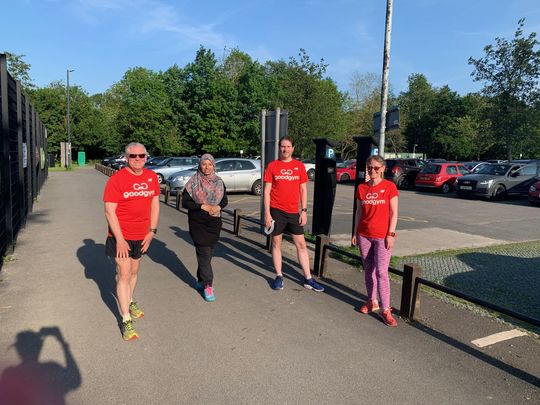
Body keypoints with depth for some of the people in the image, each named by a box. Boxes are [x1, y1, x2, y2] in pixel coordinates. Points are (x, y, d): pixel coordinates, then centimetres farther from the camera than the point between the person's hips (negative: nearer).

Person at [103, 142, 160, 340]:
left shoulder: (152, 177, 0)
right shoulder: (116, 179, -15)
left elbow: (155, 204, 7)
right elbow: (109, 211, -16)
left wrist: (152, 231, 2)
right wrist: (119, 239, -18)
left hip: (142, 236, 5)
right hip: (121, 236, -5)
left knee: (134, 272, 21)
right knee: (124, 274, -2)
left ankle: (129, 302, 44)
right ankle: (126, 320, 8)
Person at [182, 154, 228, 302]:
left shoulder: (219, 182, 6)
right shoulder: (193, 182, -4)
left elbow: (225, 200, 10)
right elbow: (185, 202, -7)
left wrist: (218, 207, -11)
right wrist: (203, 206, -17)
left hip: (214, 223, 4)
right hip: (198, 223, -3)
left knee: (207, 253, 10)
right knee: (204, 253, -7)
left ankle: (201, 280, 26)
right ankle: (208, 285, -2)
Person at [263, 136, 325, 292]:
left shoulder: (300, 166, 4)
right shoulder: (272, 166, -1)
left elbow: (303, 190, 7)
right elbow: (267, 191, -2)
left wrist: (304, 210, -1)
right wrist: (267, 213, -8)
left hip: (294, 212, 2)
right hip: (276, 211, -1)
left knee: (301, 244, 6)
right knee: (276, 243, 8)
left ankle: (308, 279, 15)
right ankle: (279, 276, 21)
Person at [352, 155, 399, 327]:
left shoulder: (389, 187, -5)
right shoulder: (361, 188, 5)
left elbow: (394, 213, -5)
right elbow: (359, 212, 10)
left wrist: (391, 234, -10)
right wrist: (355, 232, 8)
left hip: (382, 236, -4)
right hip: (364, 235, 4)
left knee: (381, 272, -6)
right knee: (368, 270, 11)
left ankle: (385, 310, 2)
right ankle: (372, 301, 26)